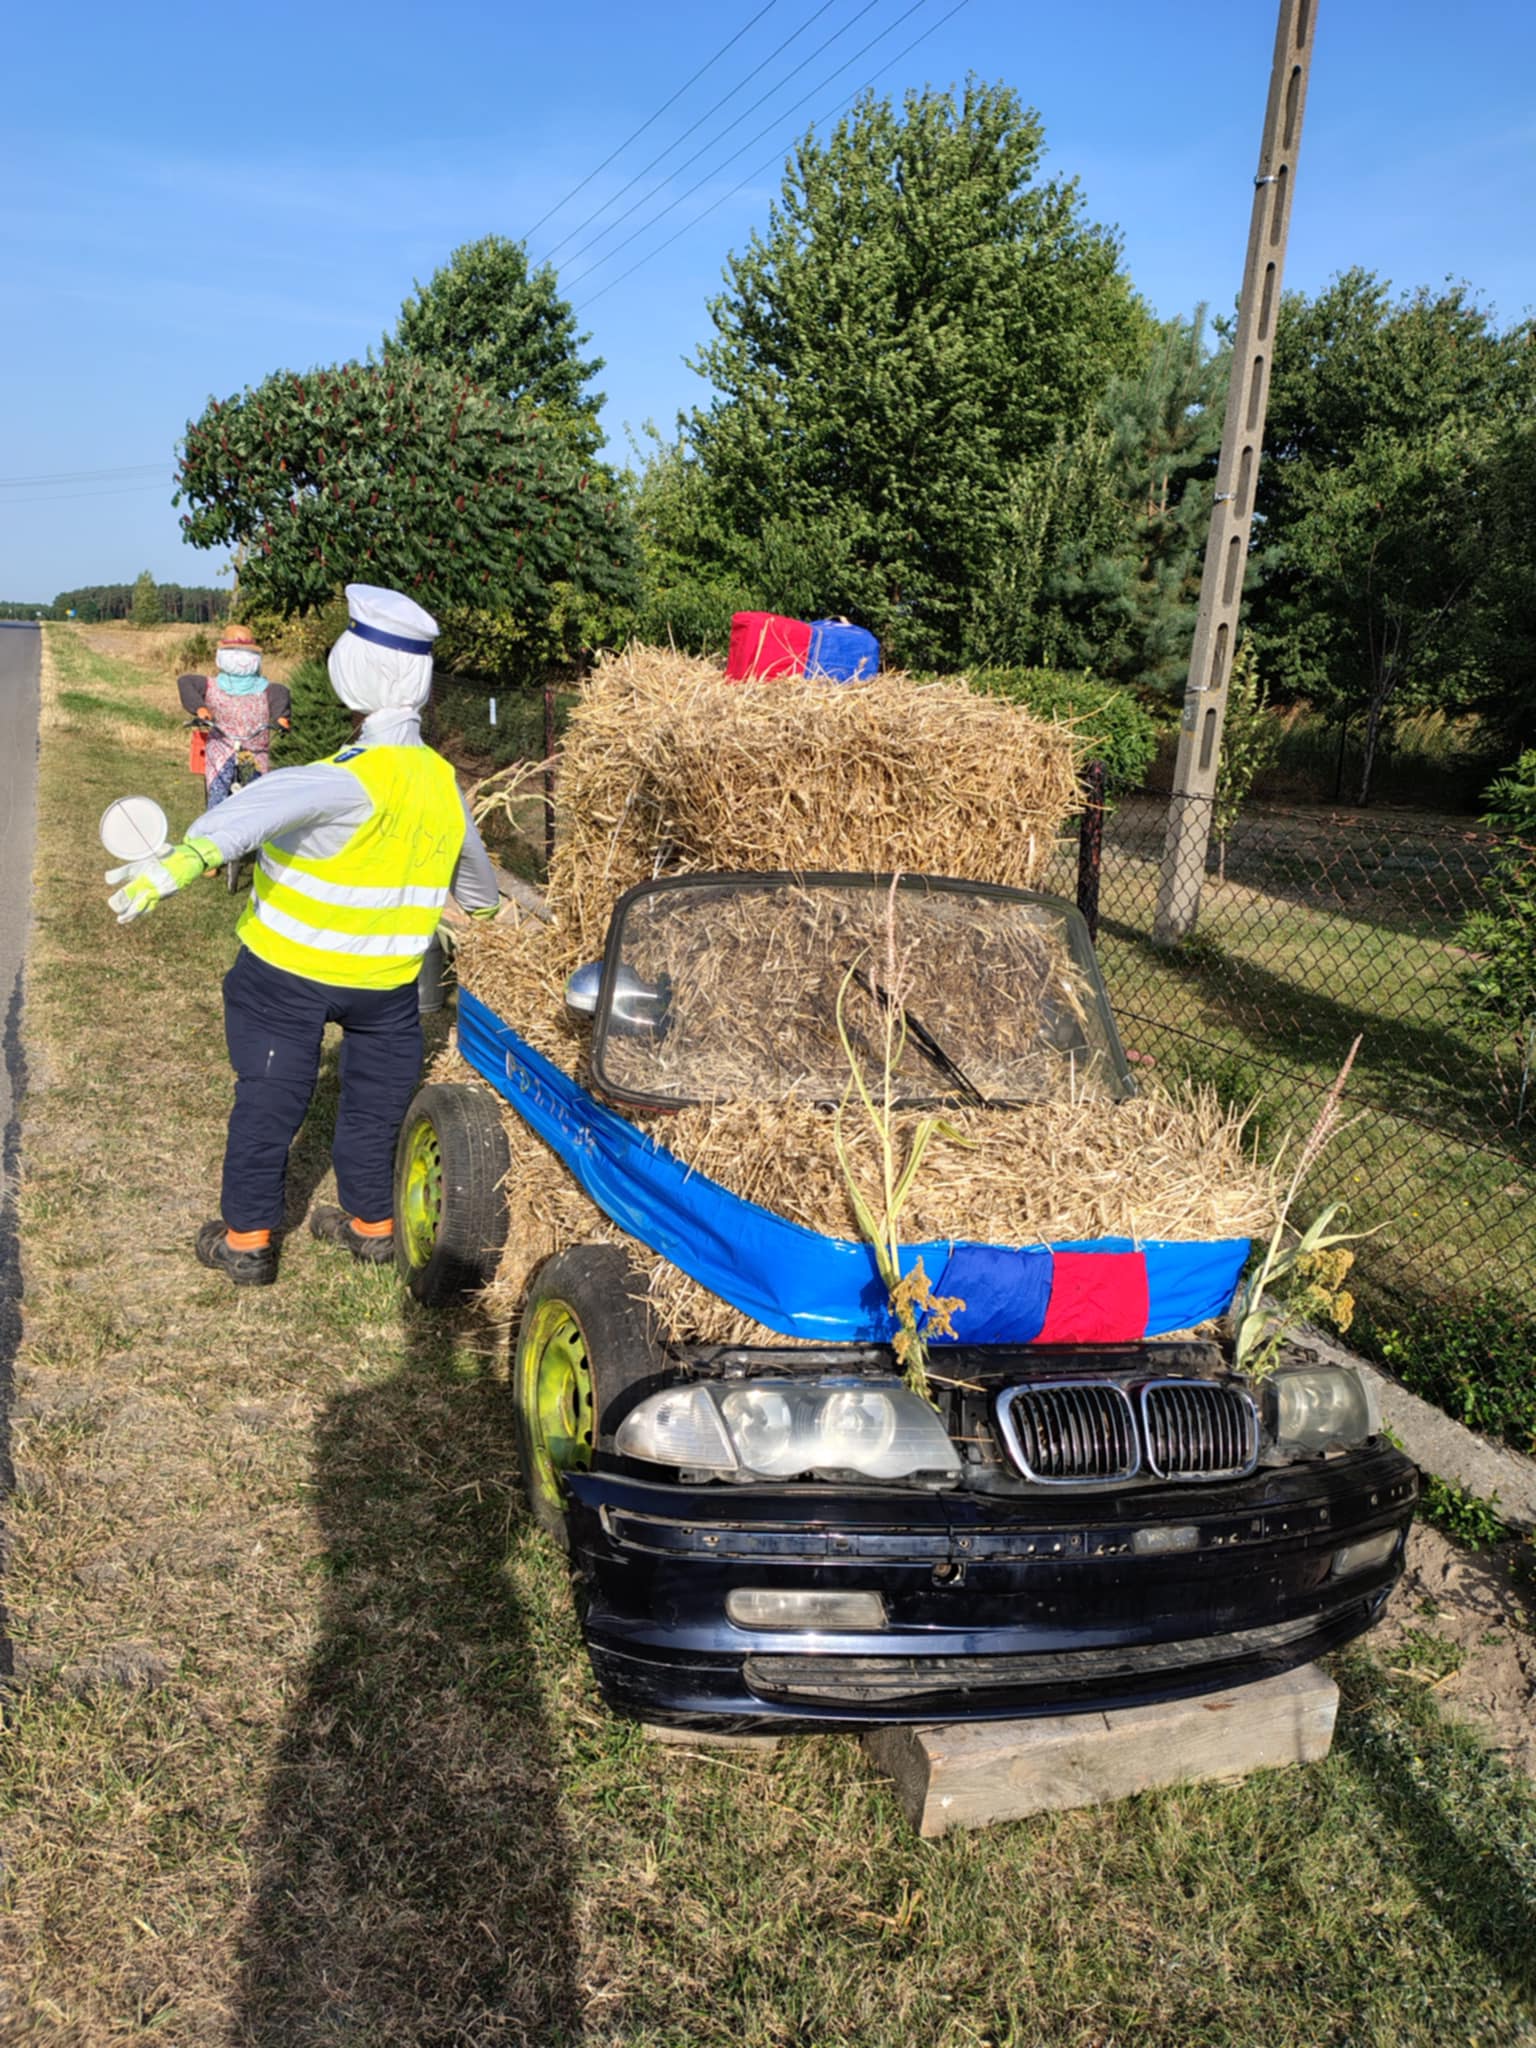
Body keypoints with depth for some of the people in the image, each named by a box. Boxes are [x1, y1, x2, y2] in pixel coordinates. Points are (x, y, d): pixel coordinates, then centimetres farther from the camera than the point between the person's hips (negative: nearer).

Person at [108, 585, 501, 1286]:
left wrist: (185, 858, -61)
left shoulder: (354, 778, -25)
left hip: (286, 972, -5)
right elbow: (471, 866, 17)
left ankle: (247, 1241, 21)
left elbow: (274, 802, -47)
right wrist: (480, 901, 41)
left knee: (267, 1099, 11)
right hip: (386, 983, 5)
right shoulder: (443, 782, -3)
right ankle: (370, 1224, 34)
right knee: (374, 1100, 21)